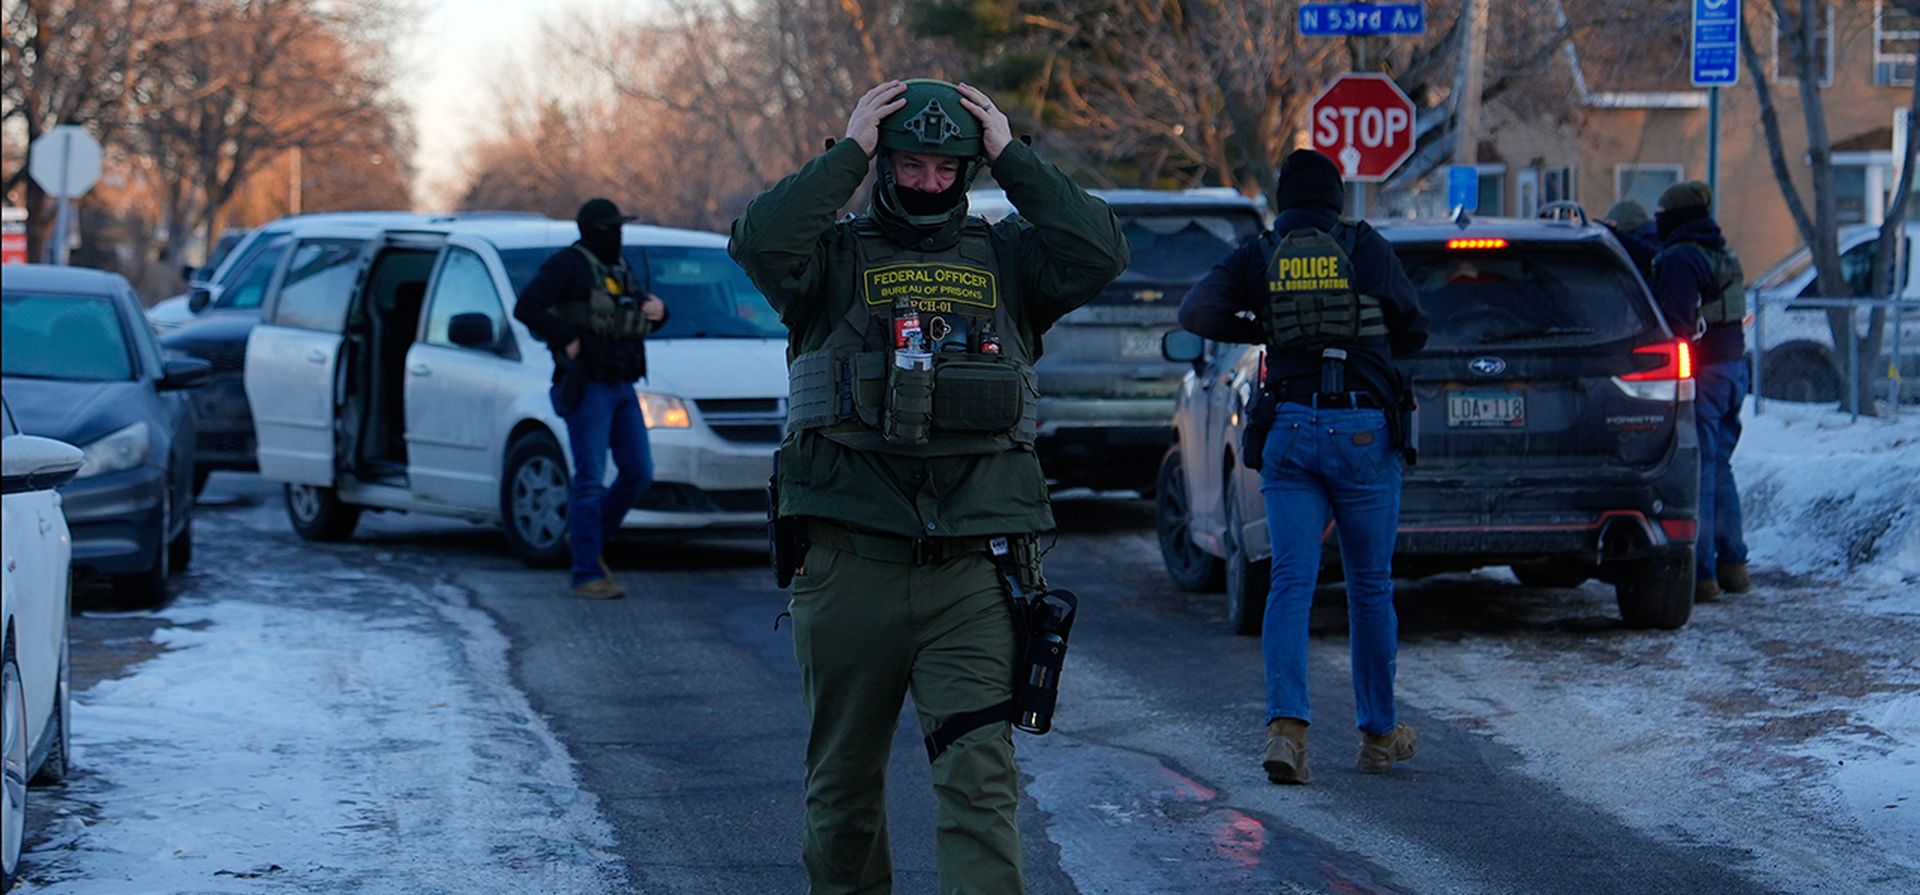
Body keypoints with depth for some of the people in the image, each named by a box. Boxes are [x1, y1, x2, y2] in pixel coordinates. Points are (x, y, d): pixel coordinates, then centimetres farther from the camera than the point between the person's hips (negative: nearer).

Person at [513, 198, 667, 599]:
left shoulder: (620, 269, 15)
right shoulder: (568, 265, -8)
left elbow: (639, 319, 25)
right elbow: (525, 307, -17)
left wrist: (657, 310, 2)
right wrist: (569, 338, -21)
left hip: (621, 387, 8)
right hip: (585, 388, -8)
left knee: (638, 473, 5)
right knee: (591, 479, -9)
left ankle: (587, 537, 24)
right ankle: (587, 574, -5)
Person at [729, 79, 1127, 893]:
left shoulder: (1006, 261, 12)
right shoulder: (836, 259, 7)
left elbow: (1099, 252, -5)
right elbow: (759, 242, -14)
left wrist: (1013, 158, -2)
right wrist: (847, 153, -9)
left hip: (971, 574, 0)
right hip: (849, 567, 0)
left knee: (979, 778, -10)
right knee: (844, 779, 12)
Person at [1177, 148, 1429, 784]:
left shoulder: (1259, 256, 5)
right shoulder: (1366, 249, 2)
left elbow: (1195, 312, -3)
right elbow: (1413, 332, 8)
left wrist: (1264, 331, 12)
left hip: (1288, 428, 1)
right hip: (1364, 428, -1)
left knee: (1291, 581, -2)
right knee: (1371, 585, 10)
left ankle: (1286, 725, -20)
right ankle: (1379, 733, 20)